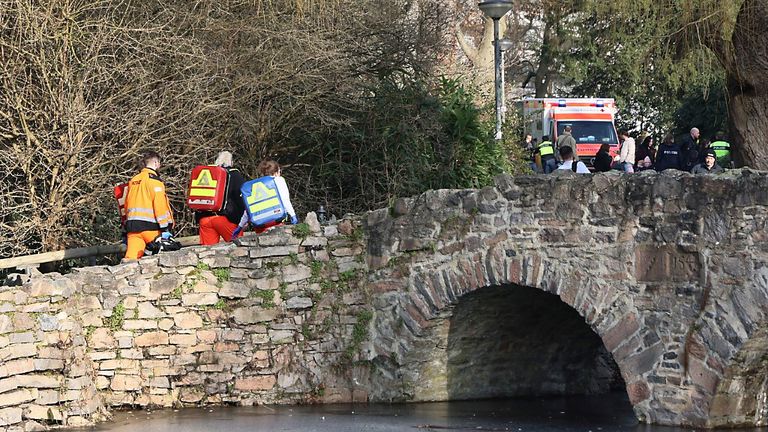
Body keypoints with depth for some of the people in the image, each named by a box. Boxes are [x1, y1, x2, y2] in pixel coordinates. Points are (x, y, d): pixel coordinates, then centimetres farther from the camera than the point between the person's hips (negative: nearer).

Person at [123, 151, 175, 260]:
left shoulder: (133, 180, 18)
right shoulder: (154, 180, -4)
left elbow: (127, 204, 21)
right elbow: (160, 204, -12)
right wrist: (165, 229, -13)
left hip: (132, 225, 6)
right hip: (149, 226, -6)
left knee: (131, 258, -6)